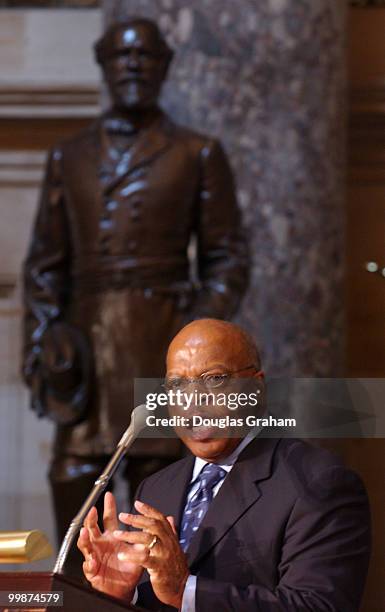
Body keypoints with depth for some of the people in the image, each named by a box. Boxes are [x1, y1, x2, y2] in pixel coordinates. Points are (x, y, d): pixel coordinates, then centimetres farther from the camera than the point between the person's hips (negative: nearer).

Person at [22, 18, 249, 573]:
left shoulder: (198, 154, 7)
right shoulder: (70, 158, 14)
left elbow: (226, 260, 5)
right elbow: (46, 264, 13)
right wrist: (39, 349, 2)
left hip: (163, 337, -2)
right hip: (90, 340, 3)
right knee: (73, 478, -4)